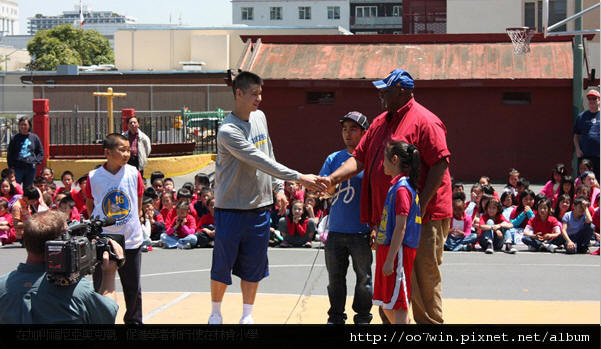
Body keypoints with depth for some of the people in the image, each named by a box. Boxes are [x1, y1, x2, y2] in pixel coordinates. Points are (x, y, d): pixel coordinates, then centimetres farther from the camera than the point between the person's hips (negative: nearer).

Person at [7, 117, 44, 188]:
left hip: (31, 167, 2)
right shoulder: (15, 138, 3)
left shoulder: (34, 137, 6)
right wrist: (11, 165, -1)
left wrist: (36, 161, -1)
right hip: (18, 168, -2)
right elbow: (9, 154, 7)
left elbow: (40, 152, 13)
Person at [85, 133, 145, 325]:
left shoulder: (133, 173, -4)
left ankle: (134, 320, 28)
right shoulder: (94, 177, -7)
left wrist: (135, 219, 7)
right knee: (100, 286, 7)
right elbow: (89, 204, 9)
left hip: (131, 240, 1)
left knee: (133, 287, 11)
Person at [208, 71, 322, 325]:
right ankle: (215, 314, 20)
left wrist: (278, 188, 13)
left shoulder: (260, 117, 7)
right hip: (231, 209, -6)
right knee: (223, 266, 3)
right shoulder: (228, 130, -19)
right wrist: (298, 178, -29)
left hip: (260, 207, 6)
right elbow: (260, 161, -26)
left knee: (254, 267, 9)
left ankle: (247, 316, 20)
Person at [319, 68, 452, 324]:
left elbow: (440, 165, -16)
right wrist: (332, 179, -1)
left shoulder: (425, 121, -10)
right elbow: (360, 158, 15)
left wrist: (421, 205, -20)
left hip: (423, 217, -8)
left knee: (424, 277, -3)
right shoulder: (380, 123, 16)